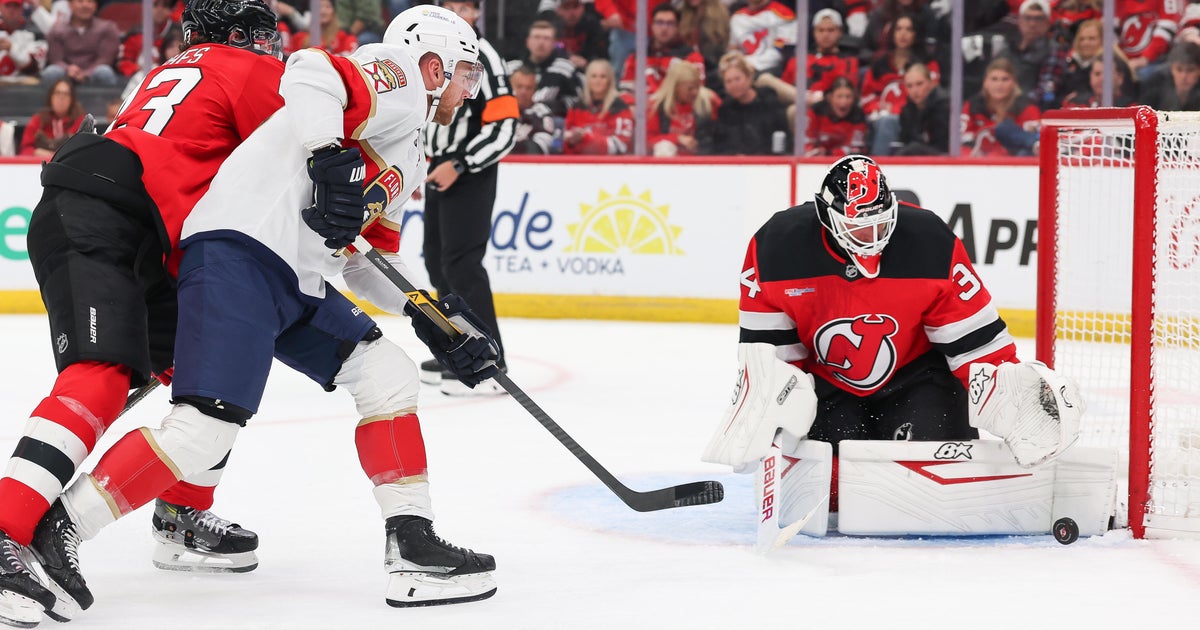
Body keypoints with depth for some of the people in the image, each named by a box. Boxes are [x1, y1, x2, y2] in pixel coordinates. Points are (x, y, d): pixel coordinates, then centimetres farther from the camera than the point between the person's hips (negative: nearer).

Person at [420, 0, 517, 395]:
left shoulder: (482, 59, -14)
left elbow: (504, 126, -20)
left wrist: (459, 166, -22)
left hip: (471, 174, -9)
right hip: (439, 170, 9)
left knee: (461, 264, -15)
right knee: (437, 260, 13)